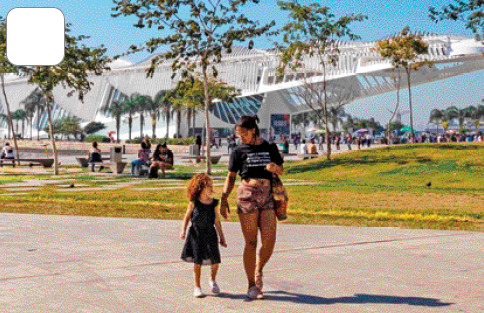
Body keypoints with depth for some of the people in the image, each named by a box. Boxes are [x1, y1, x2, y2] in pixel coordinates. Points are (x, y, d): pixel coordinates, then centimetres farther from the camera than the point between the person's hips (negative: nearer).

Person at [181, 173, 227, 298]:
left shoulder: (214, 203, 4)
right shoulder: (194, 203, -2)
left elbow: (217, 221, 10)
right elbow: (186, 218, 3)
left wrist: (222, 238, 12)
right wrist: (183, 231, -12)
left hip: (210, 234, 2)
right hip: (196, 234, -2)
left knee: (215, 260, -5)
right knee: (197, 261, 0)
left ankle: (212, 280, 24)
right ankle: (197, 286, 14)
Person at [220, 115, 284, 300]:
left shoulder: (270, 148, 12)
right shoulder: (238, 152, 7)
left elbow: (281, 170, 21)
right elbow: (231, 177, 9)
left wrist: (275, 167, -3)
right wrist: (224, 199, 0)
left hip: (268, 195, 2)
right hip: (247, 195, -2)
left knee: (269, 241, -6)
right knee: (251, 243, -2)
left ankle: (258, 271, 23)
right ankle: (252, 286, 8)